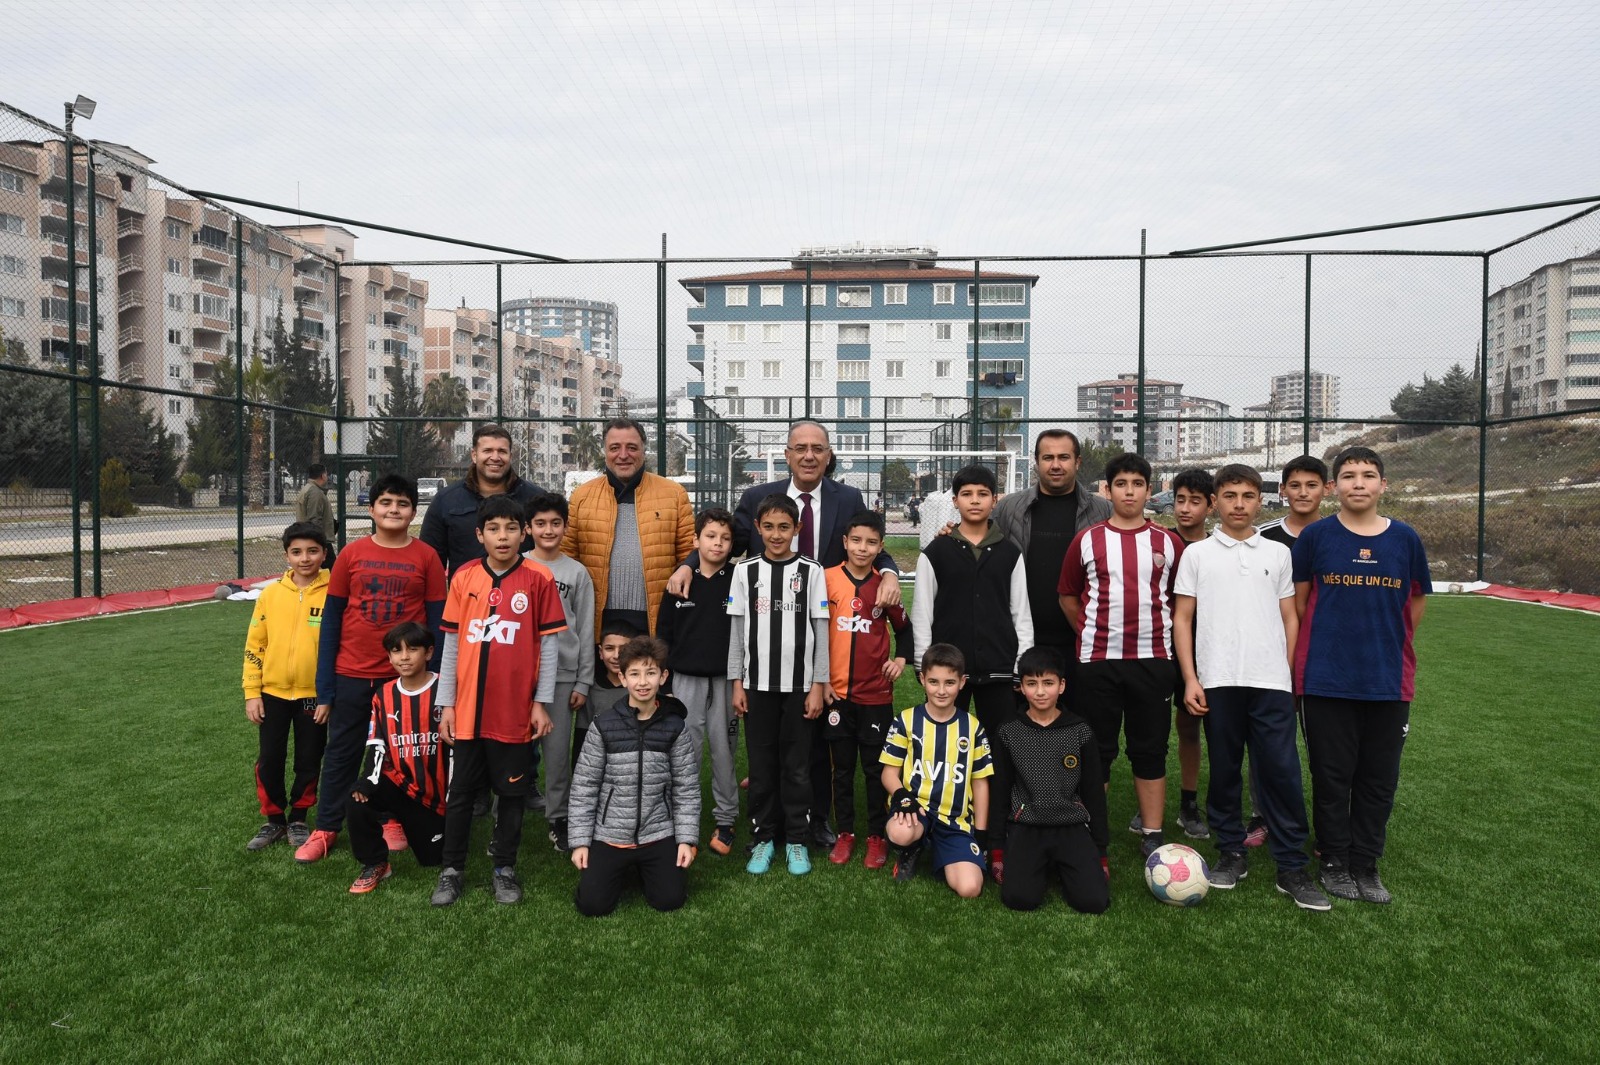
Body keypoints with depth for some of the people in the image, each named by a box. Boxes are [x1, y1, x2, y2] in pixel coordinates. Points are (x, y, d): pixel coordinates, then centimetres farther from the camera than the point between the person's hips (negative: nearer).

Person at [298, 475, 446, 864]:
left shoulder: (426, 557, -4)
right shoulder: (351, 554, -2)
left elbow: (437, 623, -1)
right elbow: (330, 621, 2)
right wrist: (324, 687, 0)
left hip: (405, 678, -1)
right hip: (352, 675, 1)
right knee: (341, 753, 12)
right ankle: (326, 828, 27)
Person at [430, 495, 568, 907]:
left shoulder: (538, 579, -5)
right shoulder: (464, 577, 2)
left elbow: (550, 644, -2)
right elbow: (451, 644, 6)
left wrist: (542, 701, -4)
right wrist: (446, 704, 4)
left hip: (516, 711, -2)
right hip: (468, 709, 2)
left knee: (512, 793, 11)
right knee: (460, 792, 12)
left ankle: (505, 868, 26)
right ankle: (452, 869, 27)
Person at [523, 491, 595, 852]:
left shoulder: (578, 574, 5)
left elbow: (586, 632, 5)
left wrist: (583, 682, 1)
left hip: (562, 676, 0)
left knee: (558, 751, 4)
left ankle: (558, 818, 18)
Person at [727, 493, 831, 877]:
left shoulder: (811, 572, -1)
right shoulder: (745, 571, 3)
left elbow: (821, 631, 0)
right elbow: (737, 631, 5)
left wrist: (818, 685, -4)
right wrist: (737, 683, 2)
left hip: (799, 685, -1)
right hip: (758, 685, 1)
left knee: (797, 766, 6)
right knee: (761, 765, 8)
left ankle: (796, 840, 18)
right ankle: (763, 837, 20)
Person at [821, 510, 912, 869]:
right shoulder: (827, 579, -5)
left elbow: (903, 628, 15)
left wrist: (901, 658, -2)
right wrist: (821, 680, -3)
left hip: (876, 693, 1)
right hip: (836, 692, 0)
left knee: (876, 769, 8)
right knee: (842, 768, 11)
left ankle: (877, 836, 21)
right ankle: (844, 833, 24)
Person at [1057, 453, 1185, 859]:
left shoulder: (1168, 542, 5)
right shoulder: (1087, 540, 2)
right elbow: (1068, 595, 9)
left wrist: (1165, 630, 6)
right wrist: (1091, 633, 5)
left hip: (1153, 659, 1)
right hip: (1097, 661, -1)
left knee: (1150, 750, 8)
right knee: (1097, 751, 7)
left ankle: (1152, 836, 20)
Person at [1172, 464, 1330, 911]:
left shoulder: (1278, 553, 11)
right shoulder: (1196, 553, 6)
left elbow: (1290, 617, 13)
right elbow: (1182, 618, 4)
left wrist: (1287, 669, 4)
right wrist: (1190, 679, -3)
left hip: (1271, 681, 1)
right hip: (1217, 681, 0)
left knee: (1282, 772, -1)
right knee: (1224, 771, 8)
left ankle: (1291, 867, 10)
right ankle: (1231, 853, 22)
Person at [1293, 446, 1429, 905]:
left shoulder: (1405, 538, 2)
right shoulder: (1315, 536, -3)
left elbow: (1416, 601, 13)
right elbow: (1298, 601, 4)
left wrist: (1390, 645, 11)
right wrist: (1324, 646, 7)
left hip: (1389, 680, 2)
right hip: (1327, 679, -2)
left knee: (1379, 778, 10)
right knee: (1332, 775, 6)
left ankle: (1366, 865, 25)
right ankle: (1335, 862, 22)